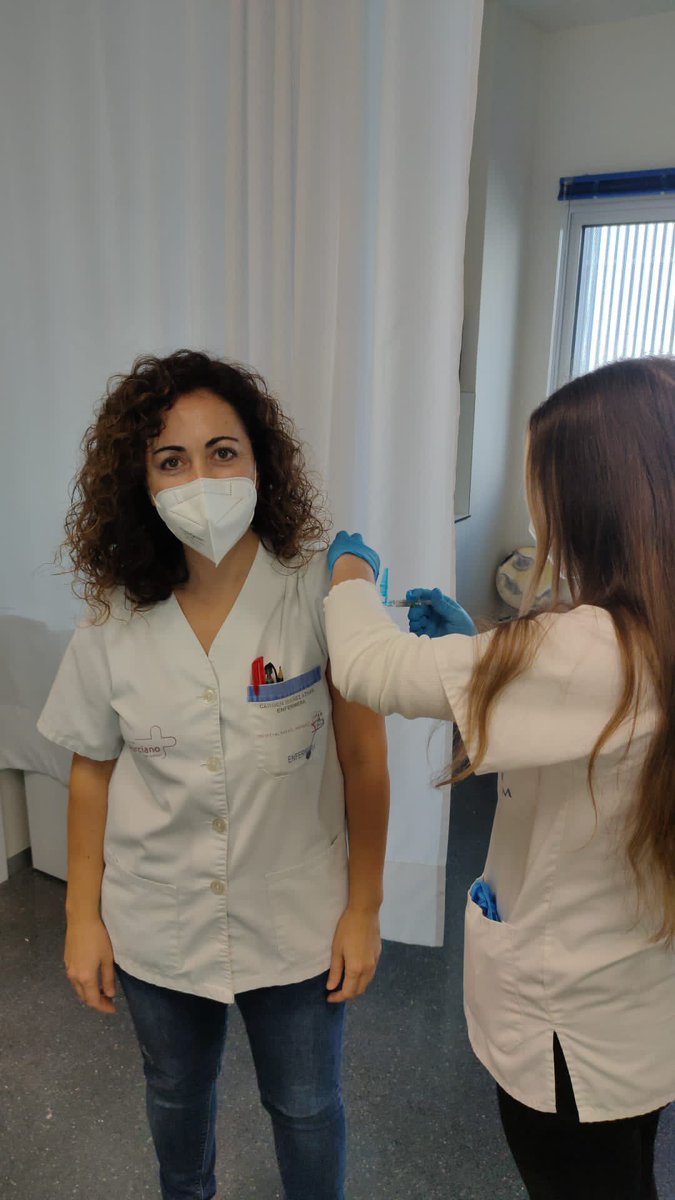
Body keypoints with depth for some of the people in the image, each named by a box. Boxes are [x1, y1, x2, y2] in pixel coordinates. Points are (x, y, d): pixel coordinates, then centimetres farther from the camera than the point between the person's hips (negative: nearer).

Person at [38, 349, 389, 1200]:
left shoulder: (325, 590, -19)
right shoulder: (115, 619, -10)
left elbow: (363, 757, -13)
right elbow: (92, 770, 0)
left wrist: (363, 908, -9)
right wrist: (83, 916, 3)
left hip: (297, 920, -2)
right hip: (155, 926, 3)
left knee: (305, 1106, 22)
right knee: (175, 1093, 29)